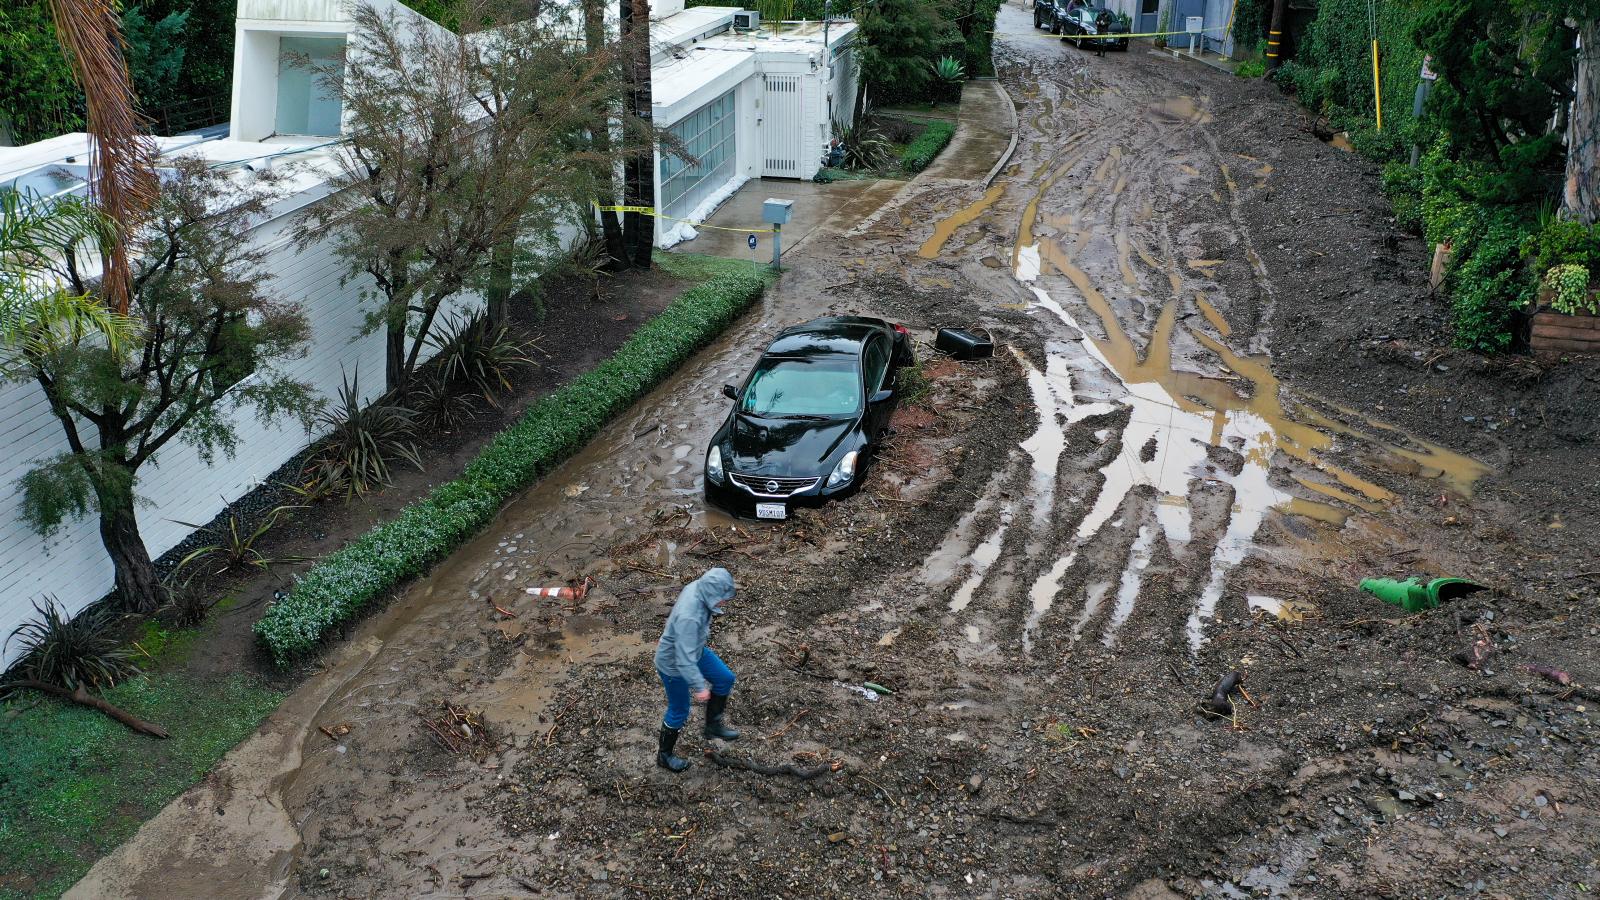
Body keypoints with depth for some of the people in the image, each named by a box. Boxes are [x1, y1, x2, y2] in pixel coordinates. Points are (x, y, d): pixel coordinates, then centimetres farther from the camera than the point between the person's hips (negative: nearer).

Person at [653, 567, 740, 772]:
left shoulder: (697, 587, -18)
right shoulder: (688, 618, -43)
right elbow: (685, 658, -37)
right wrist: (699, 686, -30)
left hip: (695, 650, 8)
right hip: (673, 665, -8)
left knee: (725, 679, 15)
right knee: (679, 711, 11)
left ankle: (713, 725, 35)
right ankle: (664, 755, 35)